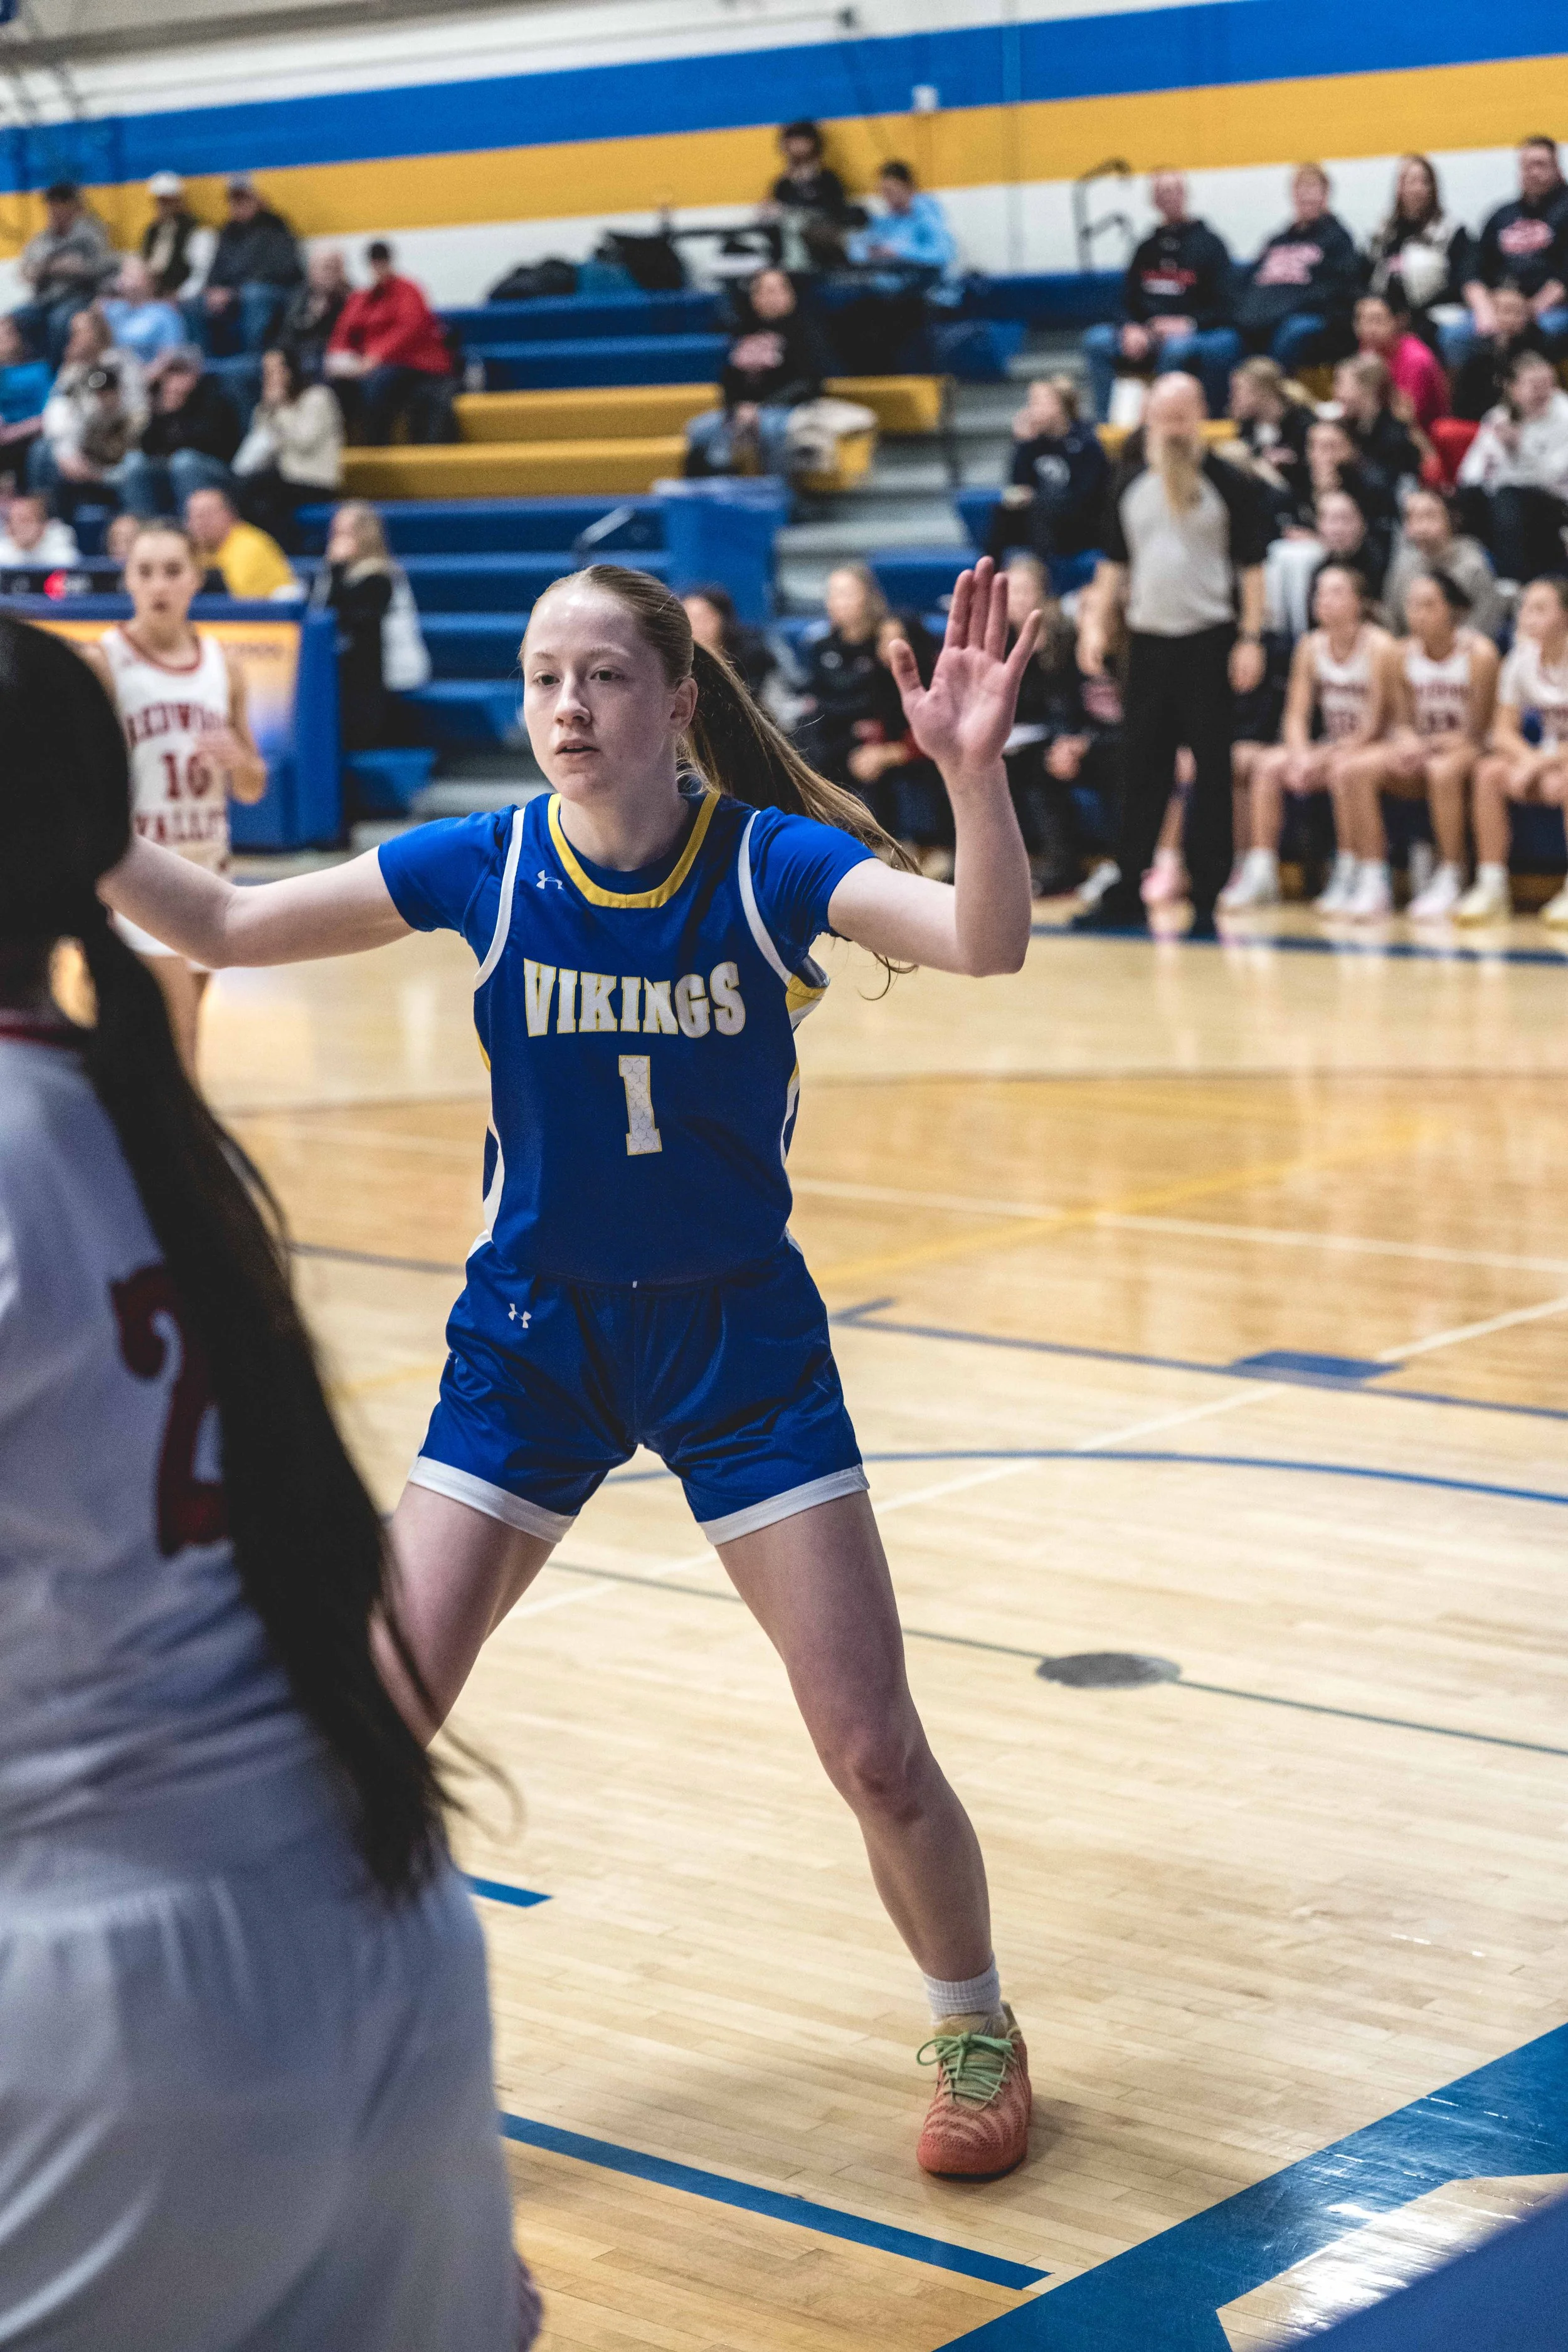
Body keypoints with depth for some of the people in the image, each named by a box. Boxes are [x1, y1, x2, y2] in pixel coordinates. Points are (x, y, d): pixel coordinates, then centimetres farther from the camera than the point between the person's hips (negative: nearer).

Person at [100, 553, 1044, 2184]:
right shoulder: (482, 865, -8)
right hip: (530, 1334, 2)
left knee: (872, 1749, -3)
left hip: (737, 1334, -2)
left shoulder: (767, 858, -14)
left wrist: (974, 770, -49)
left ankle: (975, 2031, 23)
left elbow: (981, 942, -30)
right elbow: (224, 926, -3)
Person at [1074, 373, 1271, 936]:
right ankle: (1127, 896, 14)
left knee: (1212, 772, -2)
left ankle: (1206, 900, 3)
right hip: (1148, 639, 4)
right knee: (1141, 771, 8)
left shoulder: (1229, 483, -2)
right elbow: (1114, 564, 17)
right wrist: (1096, 625, 5)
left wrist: (1251, 638, -11)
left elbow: (1251, 566, -4)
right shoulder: (1130, 485, 11)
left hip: (1208, 642, -4)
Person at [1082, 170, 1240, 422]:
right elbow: (1128, 302, 16)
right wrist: (1131, 328, -7)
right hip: (1144, 335, 5)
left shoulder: (1210, 245, 3)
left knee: (1175, 347, -39)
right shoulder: (1148, 248, 17)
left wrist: (1188, 323, -19)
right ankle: (1105, 424, -22)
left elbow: (1224, 307, -3)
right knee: (1096, 340, -20)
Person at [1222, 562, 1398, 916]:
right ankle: (1261, 872, -18)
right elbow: (1296, 717, 0)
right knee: (1268, 765, -16)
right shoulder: (1311, 646, 2)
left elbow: (1375, 726, -17)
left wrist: (1322, 758, -22)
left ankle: (1348, 879, -24)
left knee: (1343, 770, -35)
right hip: (1330, 748, 6)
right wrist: (1301, 756, -20)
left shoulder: (1378, 647, -14)